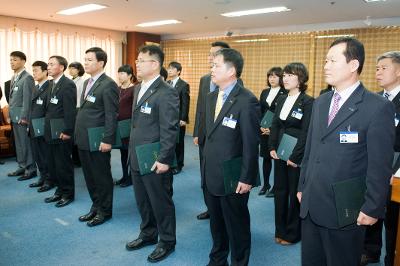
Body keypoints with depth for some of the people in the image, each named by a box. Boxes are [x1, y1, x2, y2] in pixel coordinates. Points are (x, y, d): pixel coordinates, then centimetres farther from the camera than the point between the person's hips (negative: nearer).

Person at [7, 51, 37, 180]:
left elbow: (27, 99, -16)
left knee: (26, 143, -3)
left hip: (22, 117, -9)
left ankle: (31, 169, 5)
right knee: (18, 143, 14)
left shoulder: (27, 78, -12)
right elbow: (12, 98, 18)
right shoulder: (14, 77, 16)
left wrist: (23, 117, -18)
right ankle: (22, 167, 23)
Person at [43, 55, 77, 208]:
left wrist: (67, 131, -19)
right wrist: (47, 128, 11)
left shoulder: (68, 84, -14)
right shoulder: (52, 84, 13)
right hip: (50, 132, 9)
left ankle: (68, 194, 17)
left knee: (64, 164, 3)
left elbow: (70, 110, -18)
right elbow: (50, 108, 15)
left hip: (62, 132, -9)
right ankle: (59, 191, 28)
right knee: (53, 164, 15)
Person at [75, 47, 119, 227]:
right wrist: (78, 134, 15)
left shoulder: (108, 85, -14)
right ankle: (96, 206, 32)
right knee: (89, 176, 17)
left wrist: (107, 140, -19)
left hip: (98, 141, -8)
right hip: (84, 139, 8)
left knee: (102, 177, 6)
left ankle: (105, 211, 21)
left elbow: (111, 115, -17)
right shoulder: (88, 82, 13)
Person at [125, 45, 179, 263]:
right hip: (136, 158, 8)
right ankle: (148, 234, 40)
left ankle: (167, 242, 26)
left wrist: (163, 160, -20)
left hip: (155, 161, -8)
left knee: (161, 202, 7)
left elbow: (170, 130, -19)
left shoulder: (166, 93, -17)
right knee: (142, 201, 20)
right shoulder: (139, 89, 12)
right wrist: (132, 151, 16)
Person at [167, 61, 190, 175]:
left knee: (178, 143, 5)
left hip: (179, 119, -4)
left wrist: (183, 119, -14)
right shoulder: (166, 84, 9)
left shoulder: (184, 85, -7)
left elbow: (185, 103, -10)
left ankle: (178, 165, 18)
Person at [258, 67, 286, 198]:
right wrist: (261, 126, -4)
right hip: (264, 131, 5)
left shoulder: (285, 94, -8)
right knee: (266, 158, 12)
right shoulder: (264, 92, 11)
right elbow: (259, 111, 10)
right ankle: (265, 184, 25)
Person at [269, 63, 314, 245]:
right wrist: (272, 148, 0)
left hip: (297, 156, -6)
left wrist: (294, 157, -16)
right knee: (280, 191, 12)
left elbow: (306, 133, -15)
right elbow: (275, 125, 11)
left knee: (295, 194, 6)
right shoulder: (282, 100, 9)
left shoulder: (308, 102, -11)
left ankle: (292, 233, 22)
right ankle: (280, 230, 26)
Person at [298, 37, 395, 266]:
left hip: (345, 210, -6)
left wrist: (373, 209, -11)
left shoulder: (378, 107, -12)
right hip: (310, 205, 6)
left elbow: (380, 165, -12)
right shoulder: (320, 102, 9)